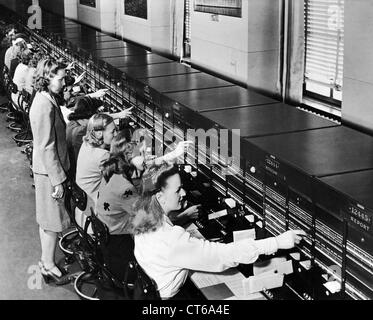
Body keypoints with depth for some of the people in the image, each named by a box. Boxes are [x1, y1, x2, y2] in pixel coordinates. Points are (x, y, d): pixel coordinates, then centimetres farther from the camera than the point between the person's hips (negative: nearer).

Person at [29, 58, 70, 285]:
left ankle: (47, 259, 32)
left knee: (47, 219, 19)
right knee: (52, 220, 3)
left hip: (50, 168, 10)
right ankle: (48, 265, 18)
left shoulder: (47, 99, 6)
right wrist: (58, 180, -21)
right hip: (49, 171, -10)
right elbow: (47, 147, -24)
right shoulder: (45, 105, -24)